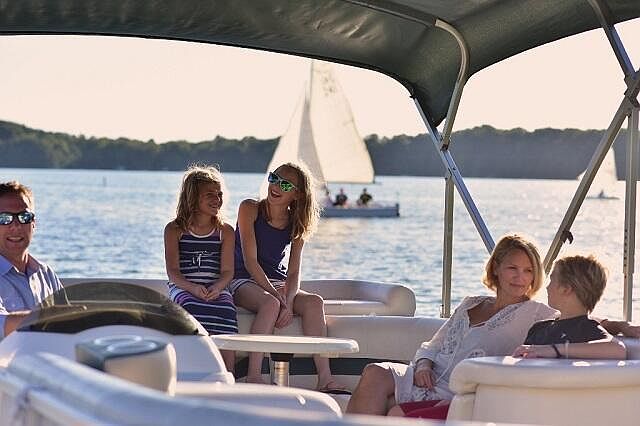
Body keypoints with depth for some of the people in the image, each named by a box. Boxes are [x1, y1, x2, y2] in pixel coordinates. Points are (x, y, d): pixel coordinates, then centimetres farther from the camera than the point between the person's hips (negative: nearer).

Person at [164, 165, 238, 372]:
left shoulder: (225, 231, 13)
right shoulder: (174, 230, 7)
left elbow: (227, 270, 6)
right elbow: (172, 270, -1)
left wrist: (217, 287, -17)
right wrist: (193, 288, -21)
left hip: (216, 288, 2)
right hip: (183, 287, -2)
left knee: (226, 310, -31)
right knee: (194, 308, -35)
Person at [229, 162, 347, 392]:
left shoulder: (297, 224, 4)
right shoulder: (250, 209, -7)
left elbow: (294, 272, -3)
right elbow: (250, 261, -15)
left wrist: (288, 301, -25)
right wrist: (278, 297, -25)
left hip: (278, 283, 4)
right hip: (245, 281, -4)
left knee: (314, 302, -24)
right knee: (270, 304, -36)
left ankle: (325, 378, -32)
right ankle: (254, 377, -40)